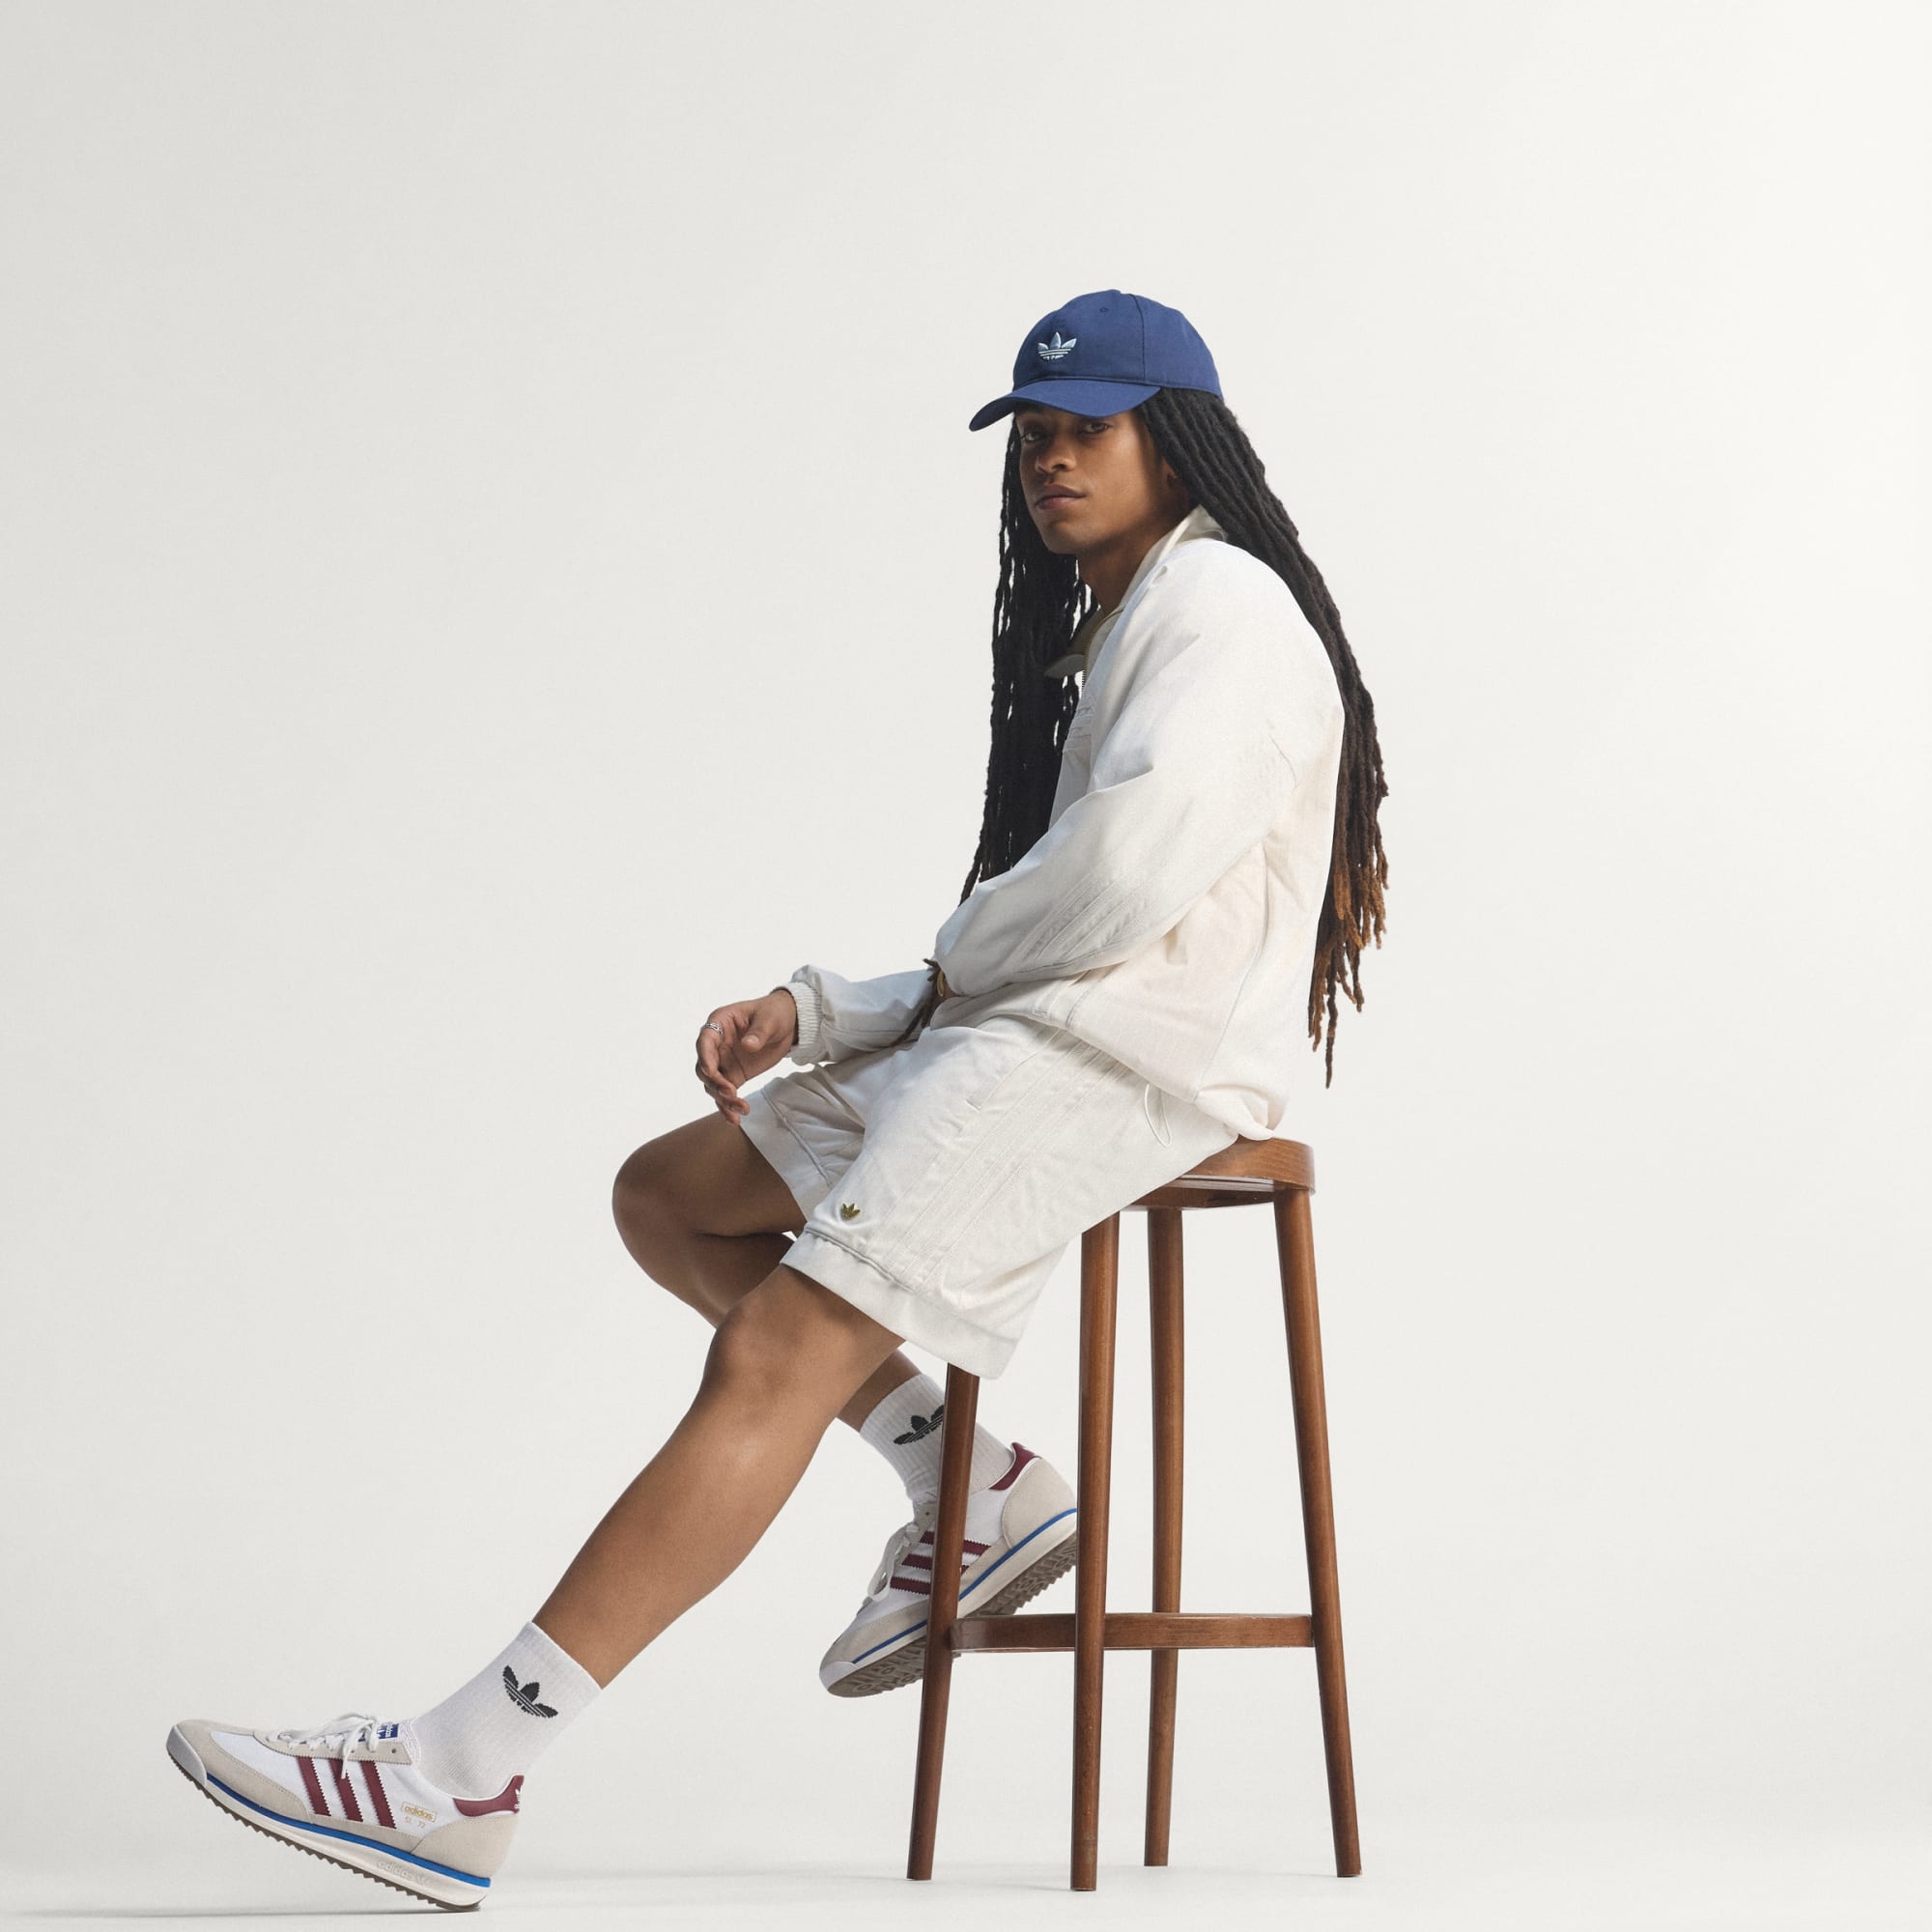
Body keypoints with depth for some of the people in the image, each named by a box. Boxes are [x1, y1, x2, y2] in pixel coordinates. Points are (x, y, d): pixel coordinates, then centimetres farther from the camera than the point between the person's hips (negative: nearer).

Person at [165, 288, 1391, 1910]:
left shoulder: (1220, 601, -4)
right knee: (668, 1195, 15)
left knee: (774, 1351, -23)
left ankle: (460, 1777, -31)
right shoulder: (1094, 638, 27)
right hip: (1014, 1042, 11)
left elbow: (1126, 877, -21)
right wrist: (813, 1016, 3)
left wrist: (956, 965, -3)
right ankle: (969, 1483, 3)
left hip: (1132, 1060, -11)